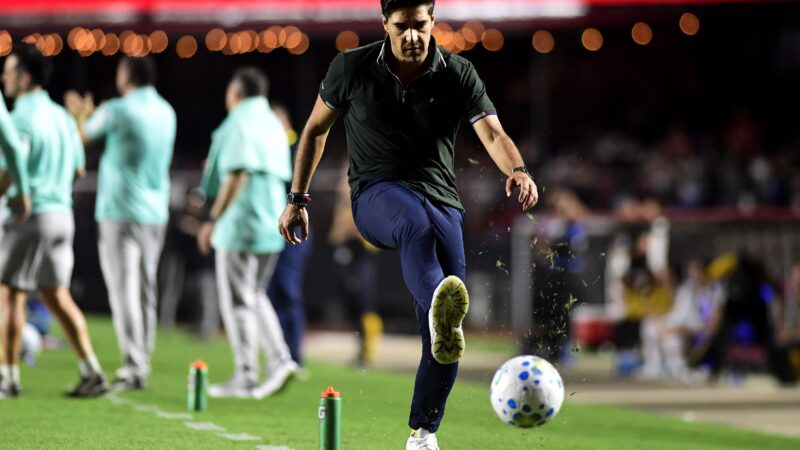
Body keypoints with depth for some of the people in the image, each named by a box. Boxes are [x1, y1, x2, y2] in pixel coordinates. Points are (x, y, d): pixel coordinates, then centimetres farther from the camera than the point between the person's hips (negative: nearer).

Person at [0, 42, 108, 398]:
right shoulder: (62, 116, 13)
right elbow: (78, 168, 20)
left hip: (30, 216, -8)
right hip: (62, 213, 8)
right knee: (57, 296, 12)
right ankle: (91, 372, 6)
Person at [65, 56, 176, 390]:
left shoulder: (117, 111, -11)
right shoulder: (166, 112, 8)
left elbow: (83, 136, 5)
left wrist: (81, 115, 28)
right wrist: (88, 114, 34)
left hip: (120, 211, -6)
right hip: (155, 212, 6)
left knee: (124, 290, -6)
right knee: (145, 290, 11)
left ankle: (133, 367, -12)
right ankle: (142, 361, 14)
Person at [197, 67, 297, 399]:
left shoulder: (239, 125, -11)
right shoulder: (274, 125, 14)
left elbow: (238, 176, -21)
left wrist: (214, 219, -18)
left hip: (240, 225, -8)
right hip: (271, 225, 8)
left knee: (238, 301, 0)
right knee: (254, 296, 18)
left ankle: (246, 377, 1)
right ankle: (279, 358, 3)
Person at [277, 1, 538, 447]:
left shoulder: (458, 73, -1)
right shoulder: (353, 68, 0)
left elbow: (493, 132, -14)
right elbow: (316, 129, 12)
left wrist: (517, 170, -36)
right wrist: (298, 200, 9)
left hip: (441, 199, 2)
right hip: (376, 194, -2)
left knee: (446, 334, -10)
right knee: (416, 224, -41)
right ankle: (439, 310, -72)